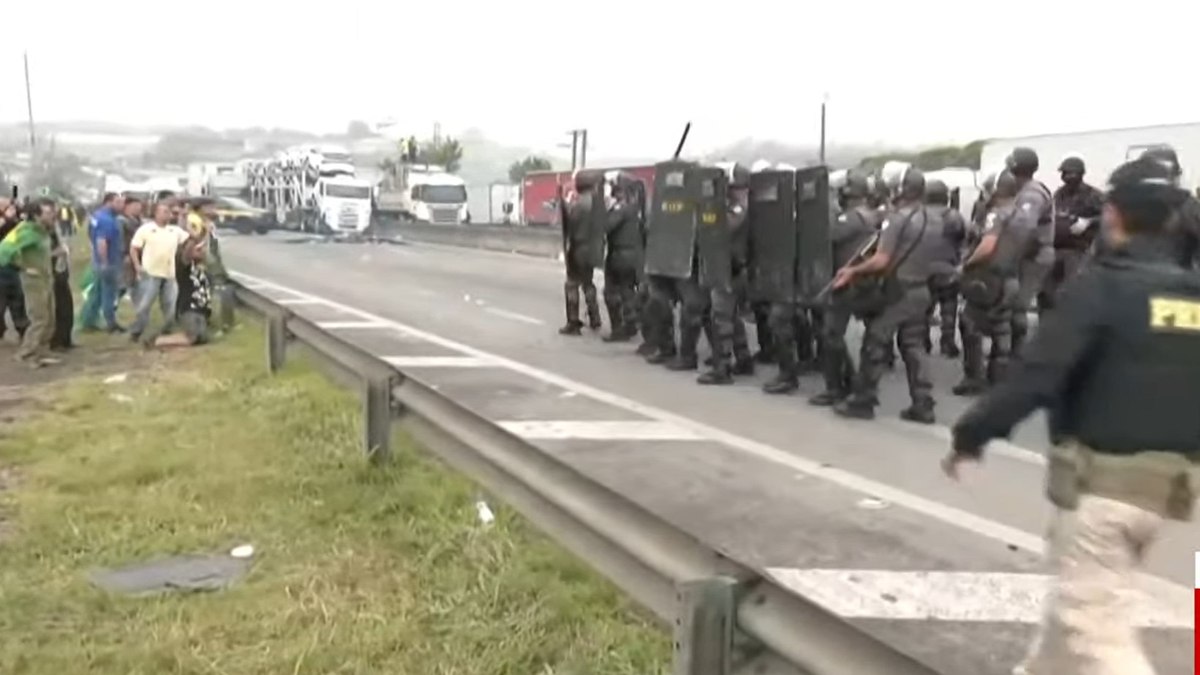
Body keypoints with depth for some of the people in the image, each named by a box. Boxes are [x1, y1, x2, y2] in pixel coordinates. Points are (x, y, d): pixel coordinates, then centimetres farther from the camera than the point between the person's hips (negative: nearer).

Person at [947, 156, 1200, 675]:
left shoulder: (1100, 286, -14)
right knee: (1082, 597, 25)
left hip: (1102, 480, -7)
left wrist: (970, 435, -11)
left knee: (1094, 623, 0)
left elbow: (1035, 376, -21)